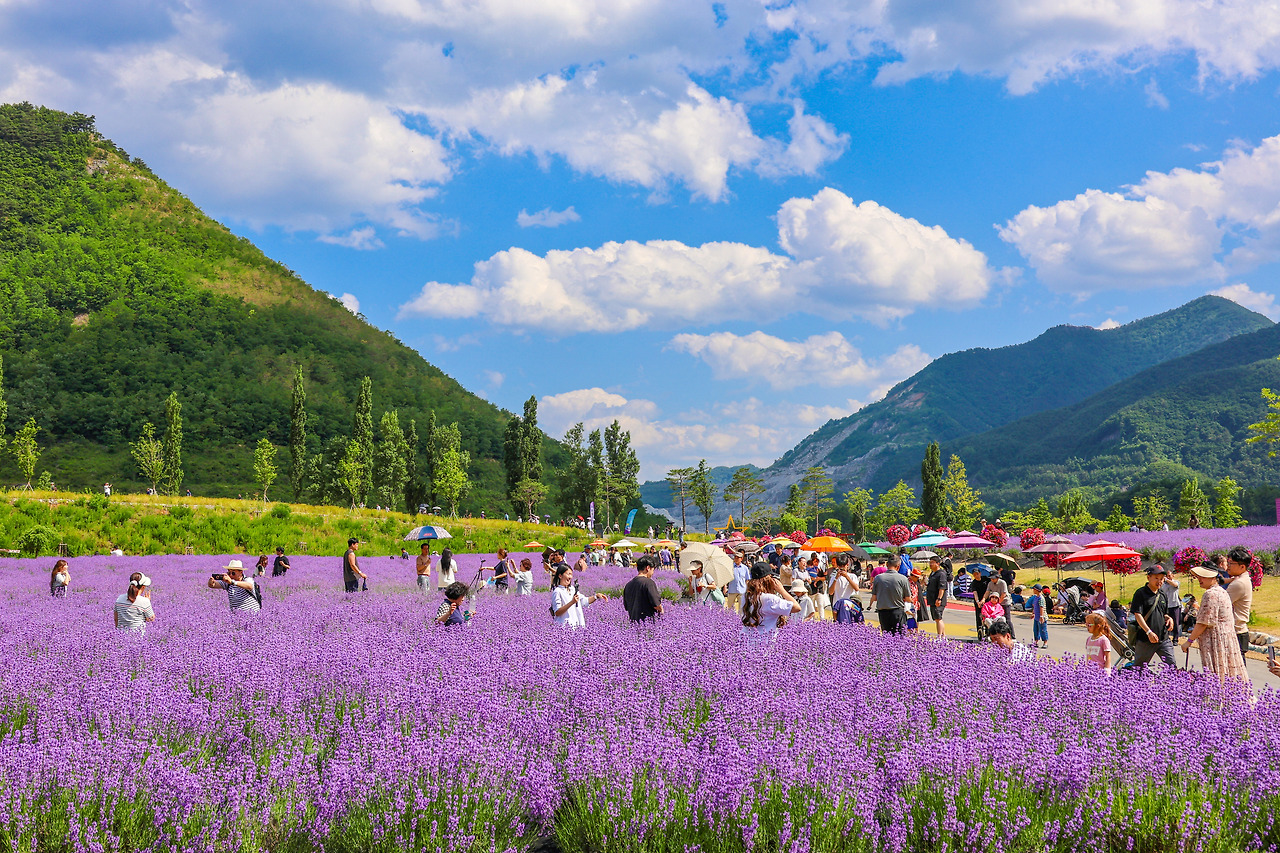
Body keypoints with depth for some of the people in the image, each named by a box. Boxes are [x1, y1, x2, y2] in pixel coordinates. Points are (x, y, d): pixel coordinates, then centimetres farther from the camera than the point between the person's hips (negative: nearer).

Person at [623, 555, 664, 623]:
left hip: (633, 621, 7)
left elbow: (626, 607, 16)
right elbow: (656, 605, -15)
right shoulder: (648, 583, -13)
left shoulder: (628, 585, 9)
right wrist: (661, 610, 5)